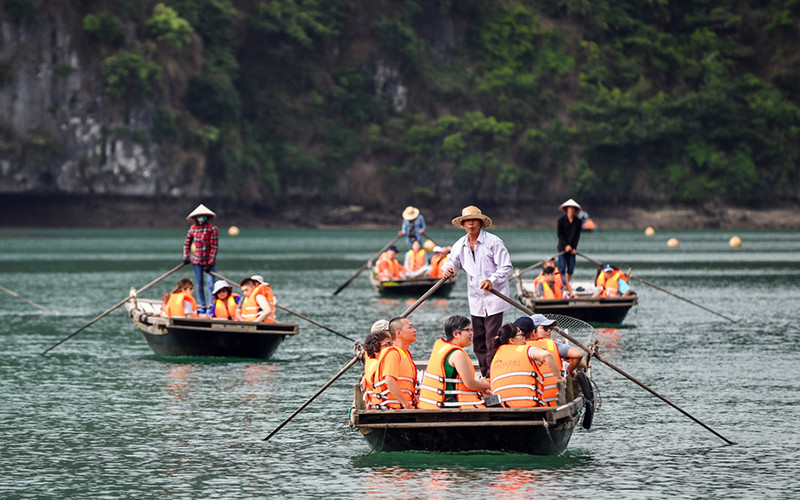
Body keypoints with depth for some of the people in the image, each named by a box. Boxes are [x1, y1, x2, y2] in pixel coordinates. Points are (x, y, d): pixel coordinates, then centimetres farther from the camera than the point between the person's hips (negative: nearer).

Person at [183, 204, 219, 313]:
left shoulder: (213, 228, -9)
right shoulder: (193, 228, 5)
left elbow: (214, 247, -12)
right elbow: (187, 243, 16)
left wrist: (210, 263, -16)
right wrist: (186, 257, 5)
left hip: (209, 261, -4)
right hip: (197, 261, 4)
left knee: (210, 284, -12)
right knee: (199, 284, 7)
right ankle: (203, 306, 16)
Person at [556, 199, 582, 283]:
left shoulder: (578, 221, 4)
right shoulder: (561, 220, -3)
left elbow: (577, 235, 3)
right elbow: (559, 234, -4)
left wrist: (574, 248, -6)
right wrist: (566, 245, -12)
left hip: (572, 248, 3)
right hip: (563, 247, -3)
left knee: (571, 268, 0)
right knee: (562, 267, -9)